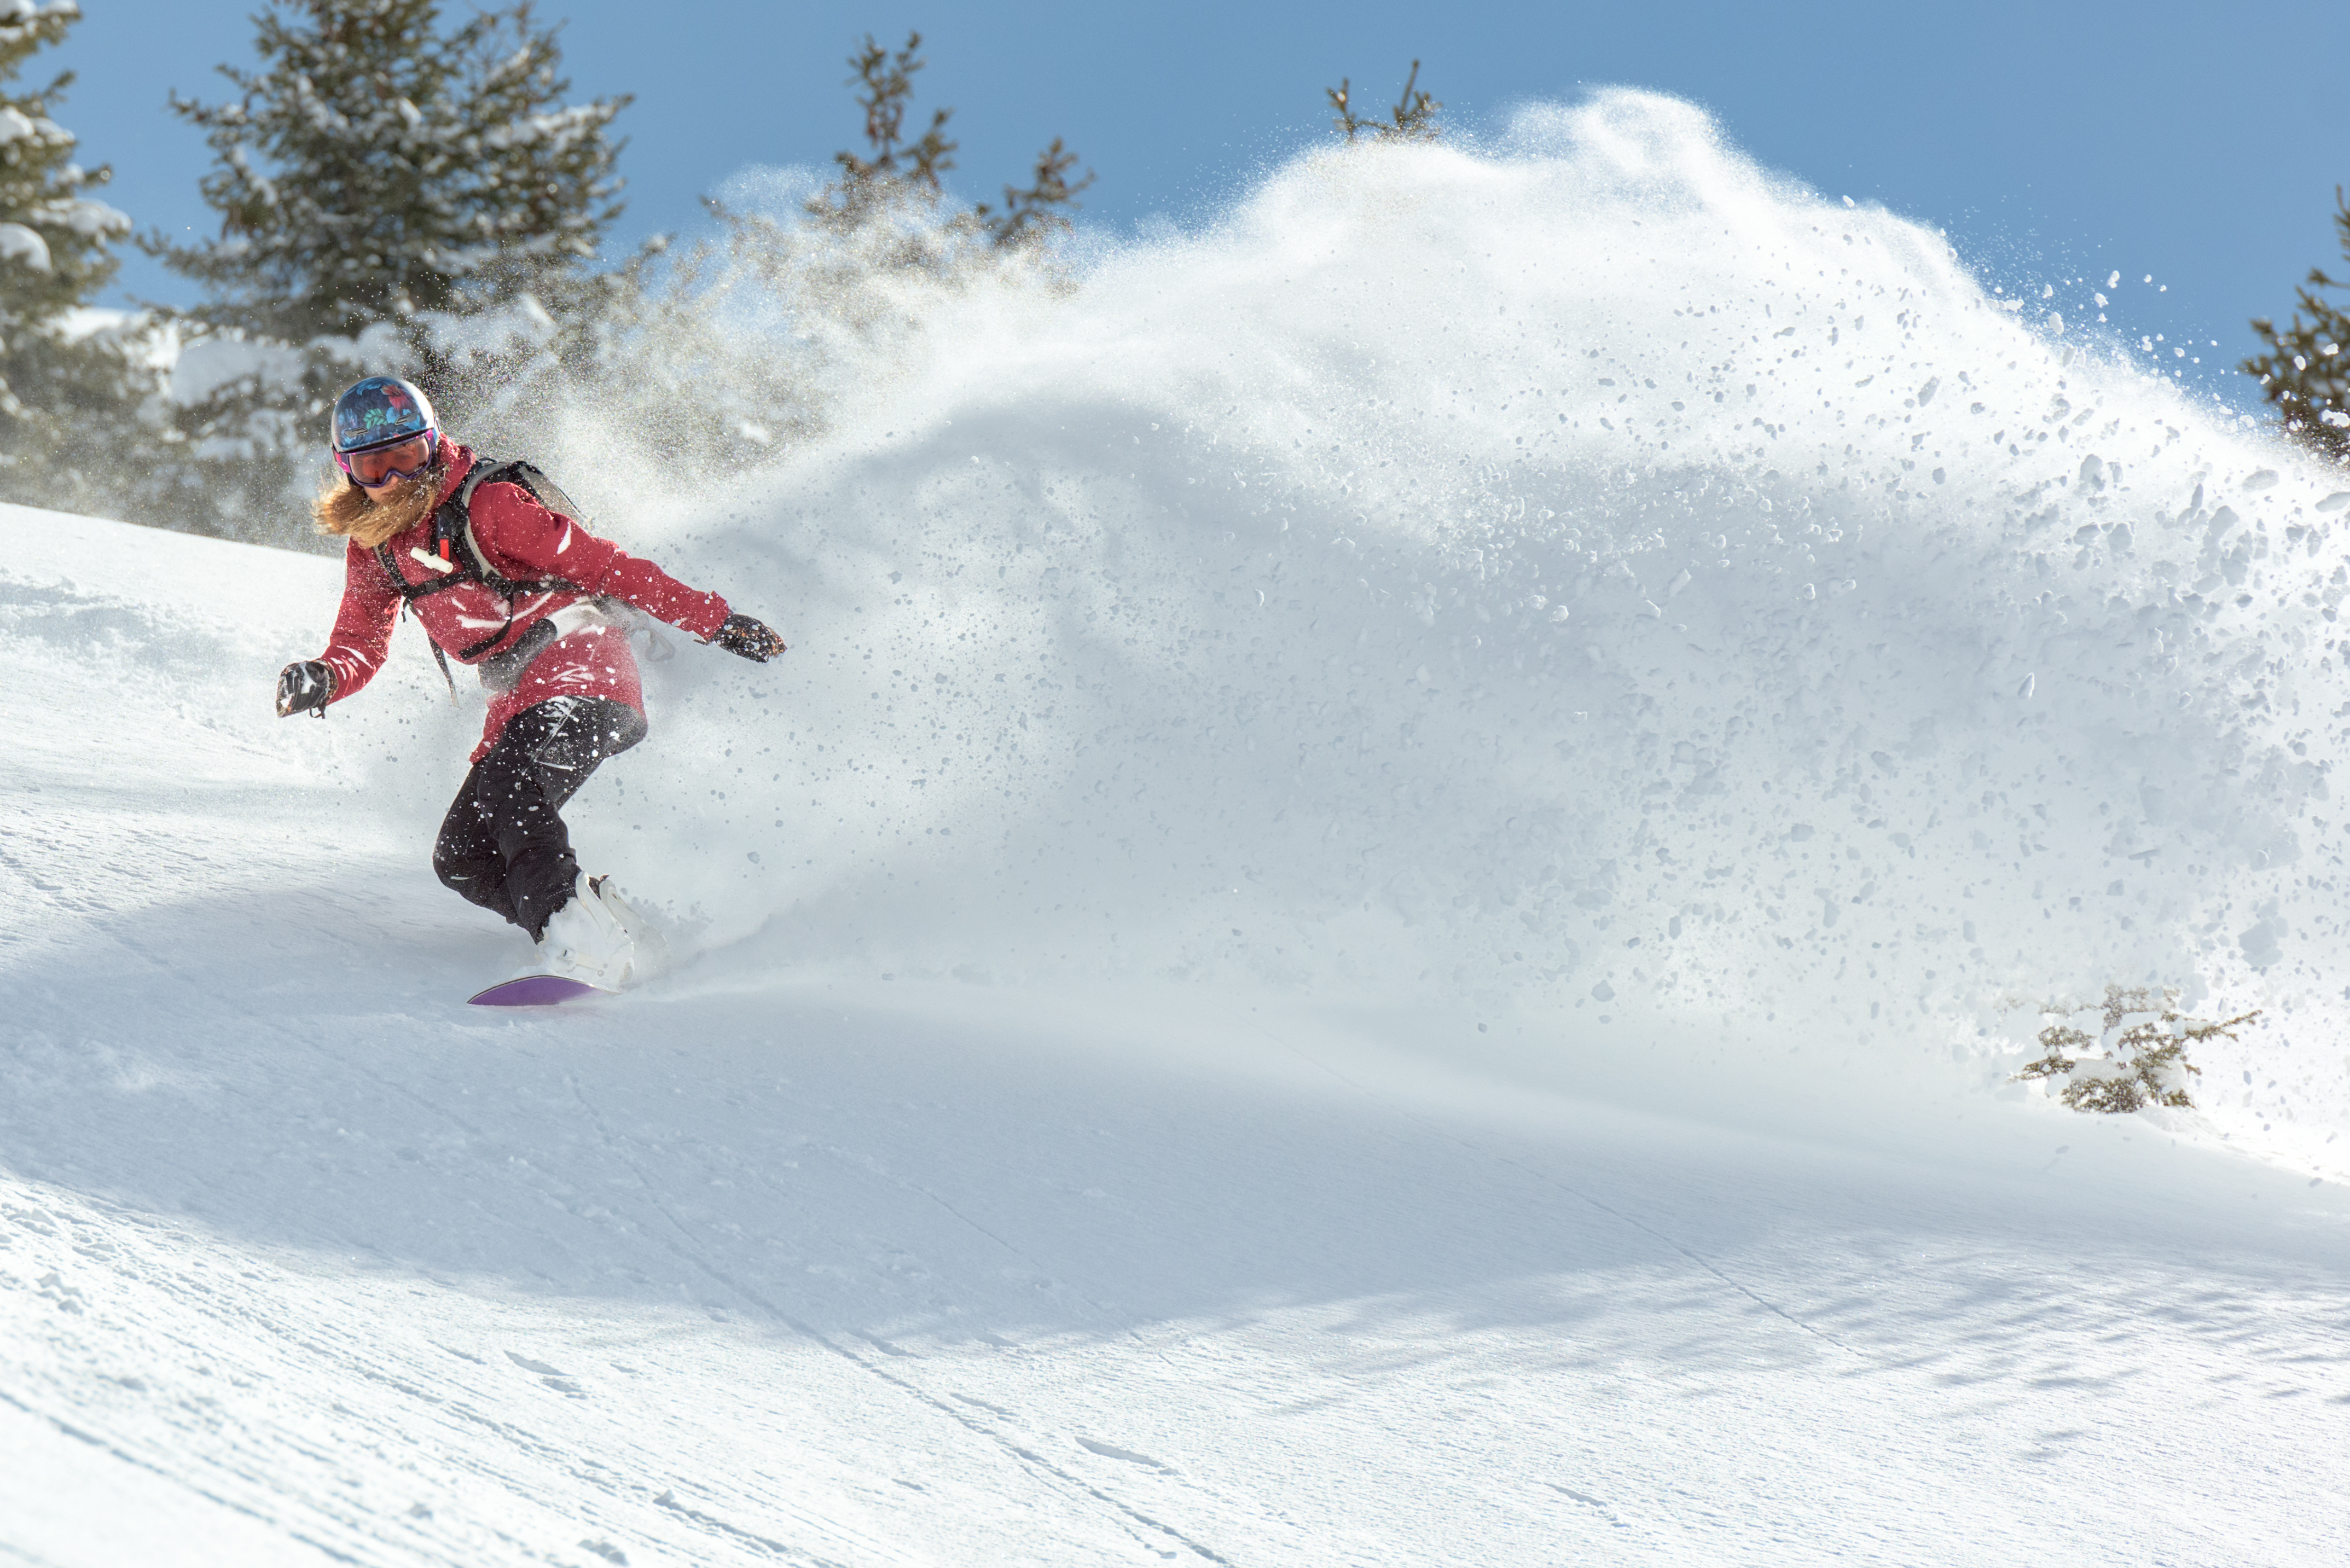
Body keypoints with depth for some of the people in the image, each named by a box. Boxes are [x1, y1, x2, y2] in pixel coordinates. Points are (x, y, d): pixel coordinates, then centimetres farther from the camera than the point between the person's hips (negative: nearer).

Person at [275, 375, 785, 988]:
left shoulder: (487, 506, -14)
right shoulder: (371, 547, 7)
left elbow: (602, 565, -13)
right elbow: (360, 646, 14)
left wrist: (715, 621, -13)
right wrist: (321, 680, -12)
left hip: (581, 668, -8)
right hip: (518, 703, 8)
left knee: (509, 782, -33)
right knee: (462, 859, -3)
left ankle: (577, 932, -39)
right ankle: (610, 930, -5)